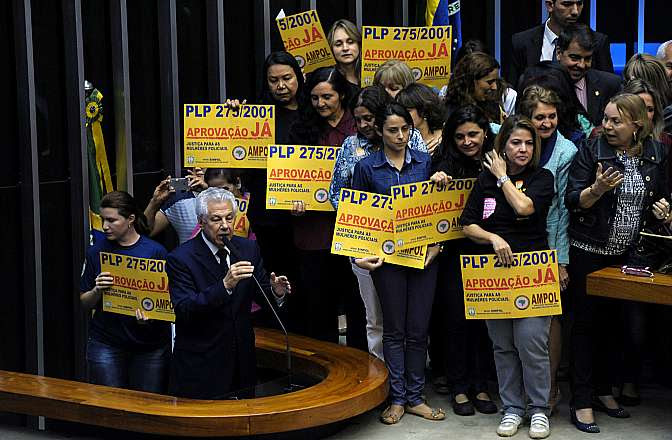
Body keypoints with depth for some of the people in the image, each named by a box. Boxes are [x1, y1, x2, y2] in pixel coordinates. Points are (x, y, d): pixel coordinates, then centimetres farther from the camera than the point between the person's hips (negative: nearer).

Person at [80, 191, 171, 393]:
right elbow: (85, 304, 9)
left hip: (150, 345, -1)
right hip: (106, 344, 1)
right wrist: (97, 291, -12)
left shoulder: (155, 251, -2)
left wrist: (151, 316, -19)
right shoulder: (97, 251, 4)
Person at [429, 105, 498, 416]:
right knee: (455, 318, 3)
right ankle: (459, 387, 14)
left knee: (484, 318, 5)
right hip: (454, 253, 0)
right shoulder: (445, 163, -1)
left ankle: (480, 385, 17)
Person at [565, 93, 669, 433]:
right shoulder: (591, 151, -9)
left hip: (628, 253, 4)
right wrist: (597, 189, -30)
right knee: (586, 323, 0)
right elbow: (572, 201, -12)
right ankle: (582, 402, 5)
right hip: (589, 252, -4)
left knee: (612, 322, 15)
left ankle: (604, 392, 28)